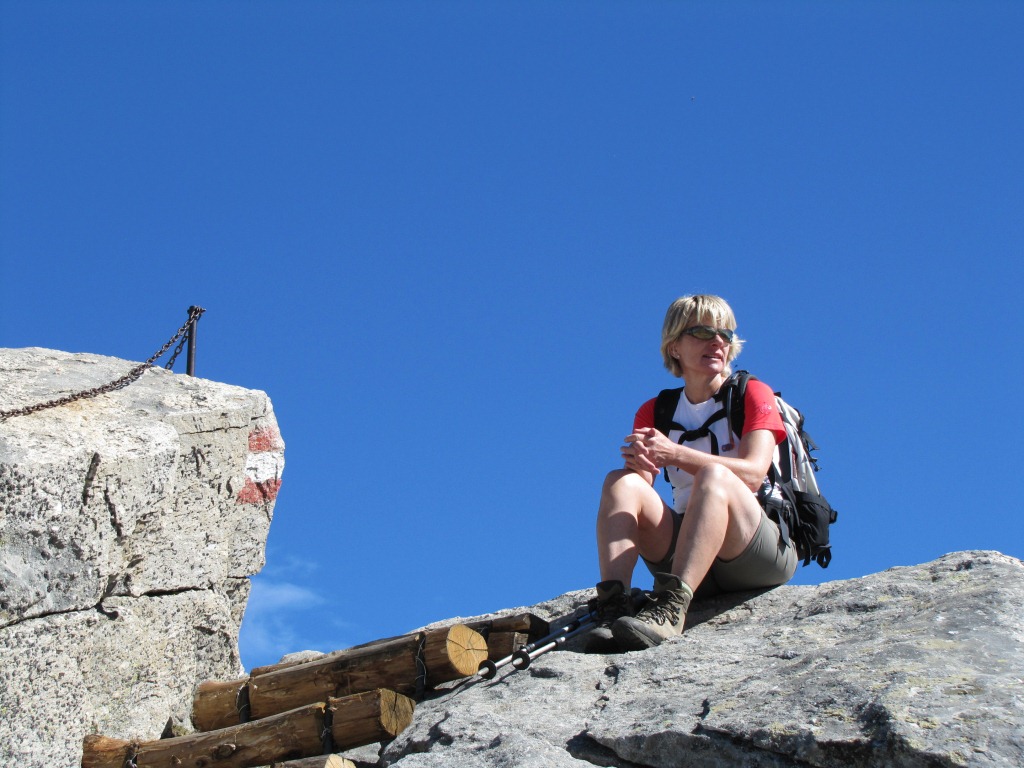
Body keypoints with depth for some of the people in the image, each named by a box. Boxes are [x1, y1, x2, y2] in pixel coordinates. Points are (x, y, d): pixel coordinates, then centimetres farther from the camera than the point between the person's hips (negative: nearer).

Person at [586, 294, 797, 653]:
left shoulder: (753, 394, 5)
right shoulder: (654, 412, 15)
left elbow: (752, 474, -12)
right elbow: (640, 491, 2)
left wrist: (676, 454, -24)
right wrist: (639, 464, -22)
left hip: (764, 551, -3)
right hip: (690, 556, 3)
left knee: (714, 476, -32)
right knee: (622, 482, -18)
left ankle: (669, 609, -51)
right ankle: (613, 607, -39)